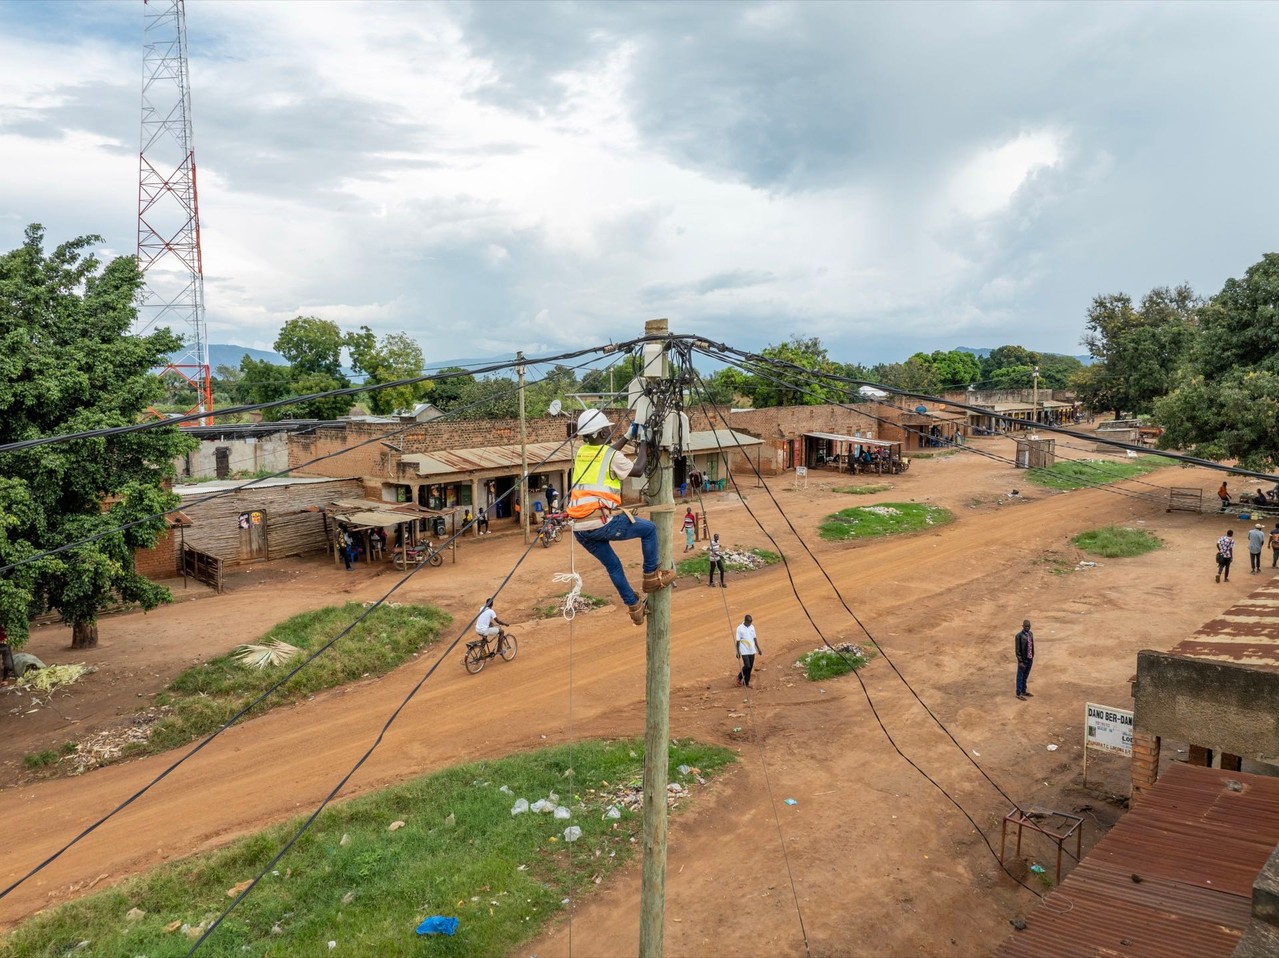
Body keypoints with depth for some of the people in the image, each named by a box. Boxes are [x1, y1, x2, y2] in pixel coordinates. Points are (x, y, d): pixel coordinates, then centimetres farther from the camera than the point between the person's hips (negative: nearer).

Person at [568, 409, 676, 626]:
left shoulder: (581, 453, 14)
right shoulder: (612, 456, -5)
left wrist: (627, 436, 39)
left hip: (580, 529, 7)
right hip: (603, 522, -7)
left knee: (613, 566, 24)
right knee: (649, 528, 16)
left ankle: (634, 607, 30)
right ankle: (651, 576, 22)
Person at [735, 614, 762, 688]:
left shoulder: (752, 627, 5)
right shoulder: (740, 628, -11)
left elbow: (754, 638, 13)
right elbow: (737, 641, -8)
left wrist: (758, 649, 13)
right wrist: (738, 652, -9)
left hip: (752, 651, 5)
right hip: (744, 651, -5)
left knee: (750, 667, 6)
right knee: (747, 666, -12)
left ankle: (746, 682, 19)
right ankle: (740, 677, 15)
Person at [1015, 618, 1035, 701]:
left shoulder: (1031, 634, 4)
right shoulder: (1019, 635, -17)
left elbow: (1032, 646, 13)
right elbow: (1017, 649, -15)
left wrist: (1032, 657, 13)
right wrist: (1020, 661, -16)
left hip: (1030, 659, 6)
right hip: (1023, 660, -6)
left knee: (1025, 676, 19)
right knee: (1020, 677, 5)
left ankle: (1023, 691, 32)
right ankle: (1019, 693, 15)